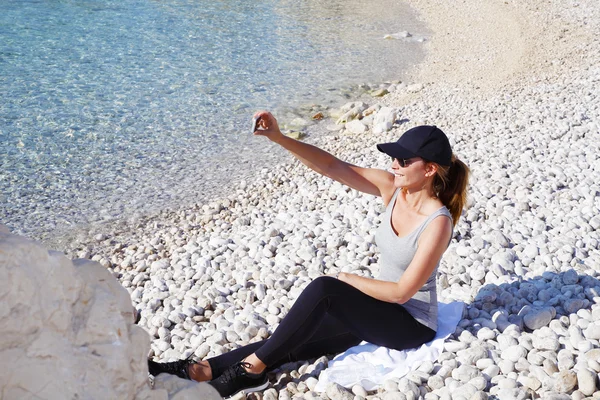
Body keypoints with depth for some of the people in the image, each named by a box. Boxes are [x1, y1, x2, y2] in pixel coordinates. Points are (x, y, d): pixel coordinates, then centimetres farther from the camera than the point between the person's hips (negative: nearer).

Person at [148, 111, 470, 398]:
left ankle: (252, 368, -18)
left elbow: (402, 292, -23)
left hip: (411, 326, -7)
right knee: (293, 345, -8)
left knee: (323, 289, -28)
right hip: (378, 308, 7)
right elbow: (332, 167, -11)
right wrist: (279, 138, -21)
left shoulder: (438, 222, -23)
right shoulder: (392, 188, -4)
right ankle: (203, 370, -11)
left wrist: (348, 280, -13)